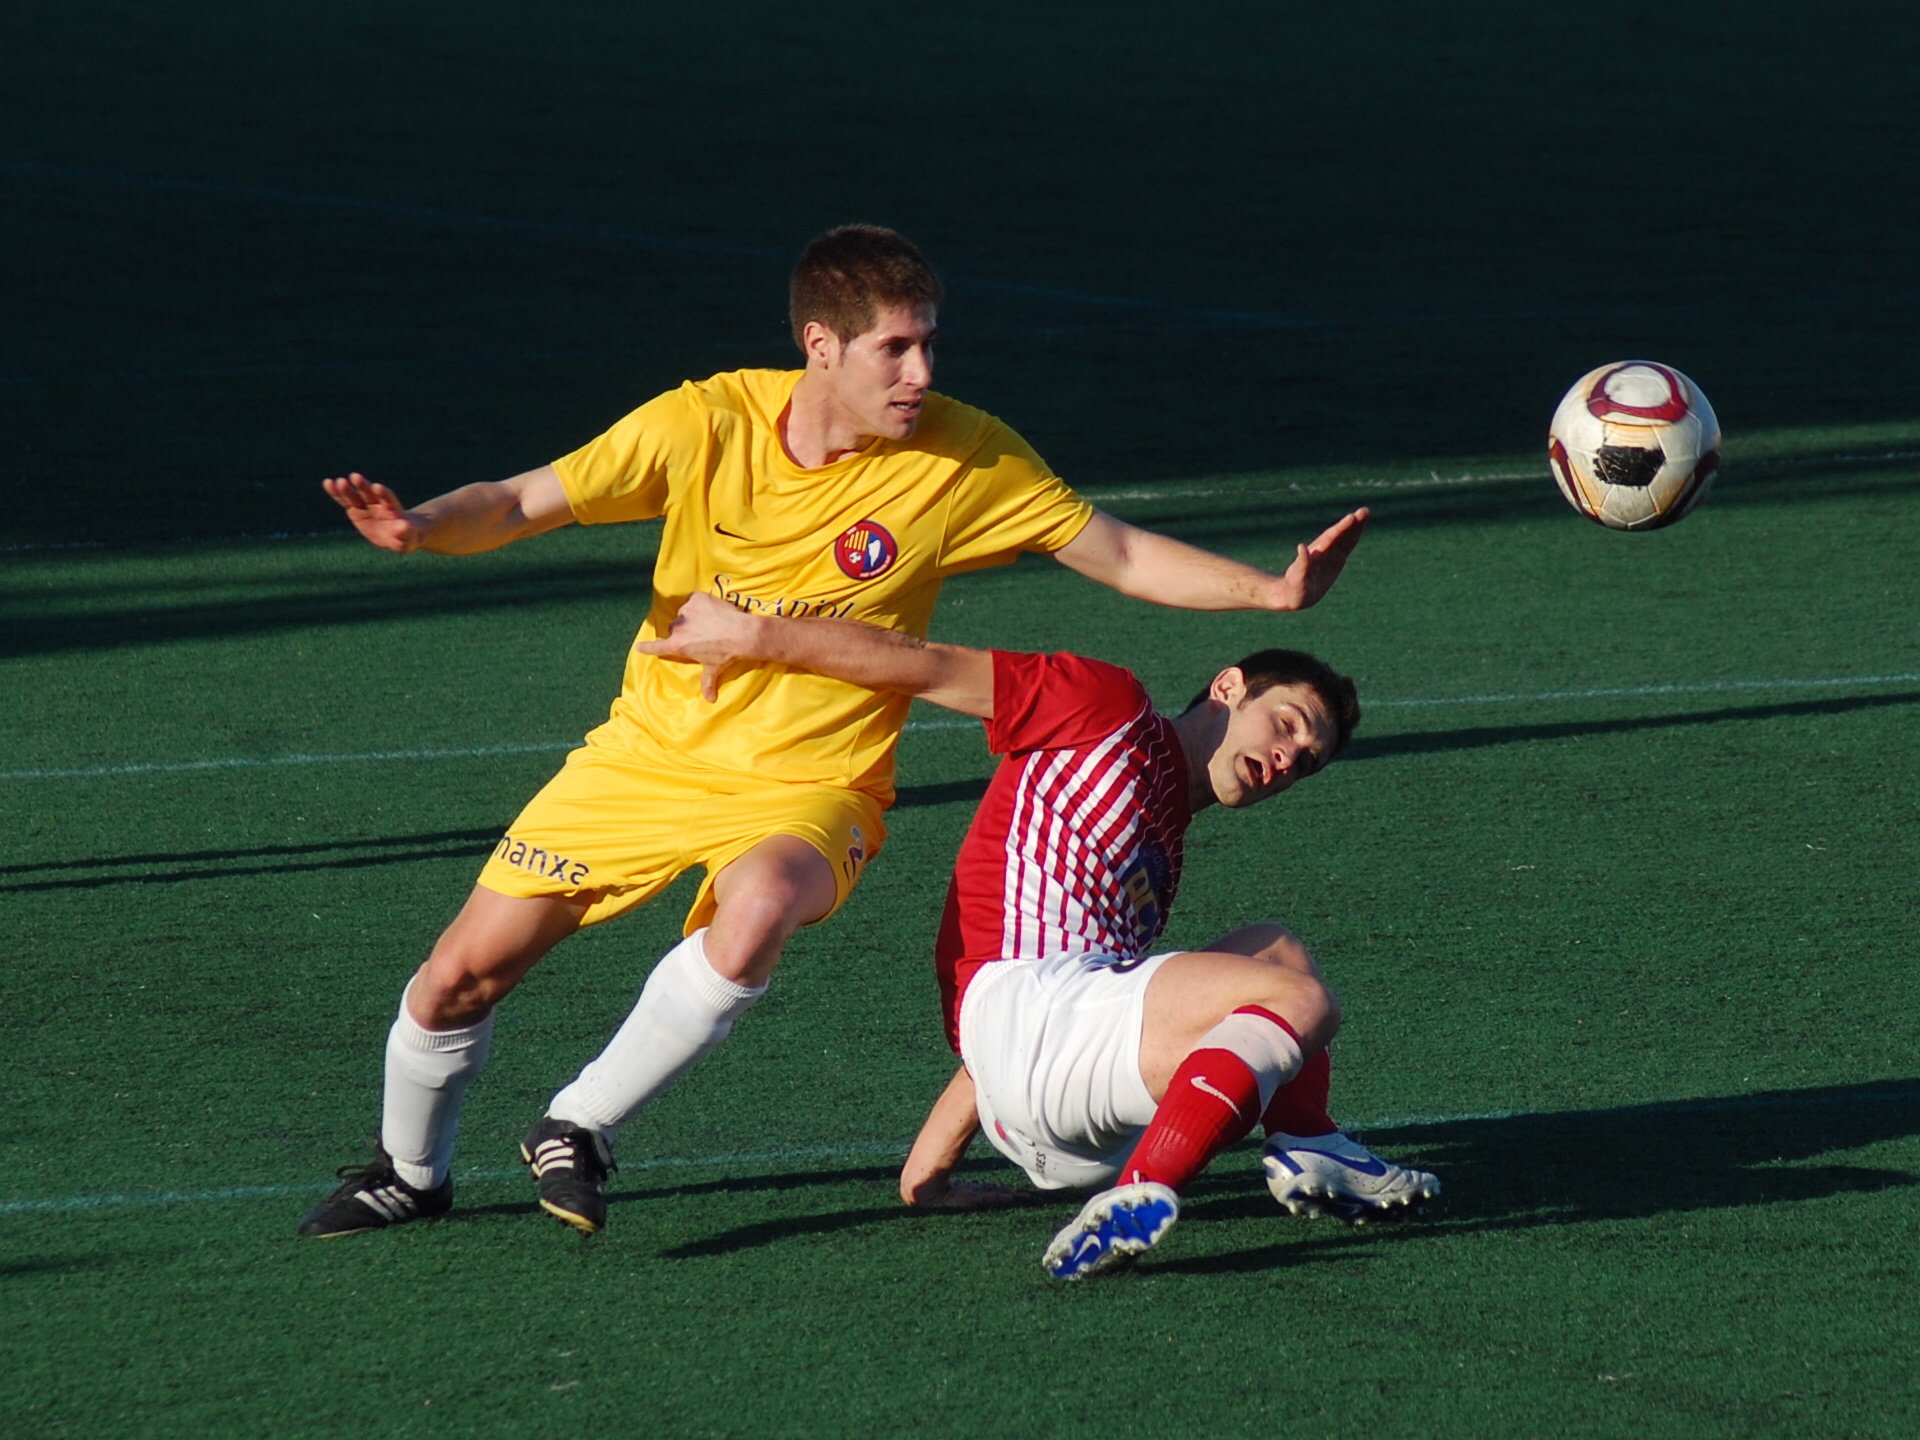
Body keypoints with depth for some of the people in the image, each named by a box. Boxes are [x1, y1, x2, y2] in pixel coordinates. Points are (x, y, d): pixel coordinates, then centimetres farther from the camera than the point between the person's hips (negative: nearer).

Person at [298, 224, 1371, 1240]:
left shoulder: (968, 458, -13)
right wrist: (420, 527, -29)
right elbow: (519, 505, -9)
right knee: (463, 972, -1)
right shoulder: (707, 425, -14)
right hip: (650, 755, 2)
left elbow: (1123, 556, -3)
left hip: (812, 787, -2)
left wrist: (1273, 589, -15)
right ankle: (410, 1172, 32)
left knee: (759, 904, -37)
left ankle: (581, 1131, -18)